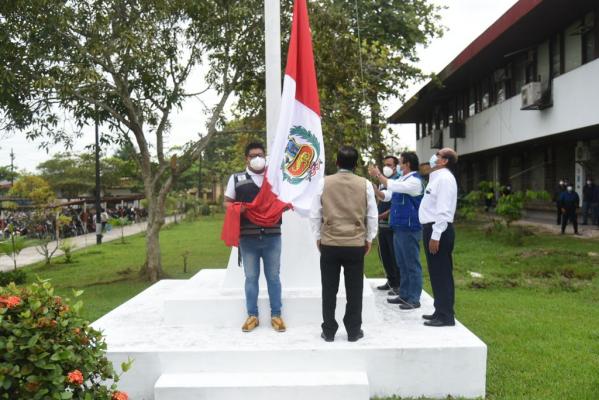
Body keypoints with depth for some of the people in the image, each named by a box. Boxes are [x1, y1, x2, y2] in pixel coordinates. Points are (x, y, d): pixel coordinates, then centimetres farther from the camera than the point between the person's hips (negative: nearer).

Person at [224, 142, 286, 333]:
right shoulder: (236, 178, 6)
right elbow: (227, 202, 9)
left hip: (272, 236, 1)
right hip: (248, 237, -1)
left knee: (273, 276, 8)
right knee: (251, 277, 8)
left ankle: (276, 315, 18)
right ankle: (252, 315, 20)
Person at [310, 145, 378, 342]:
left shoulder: (325, 183, -3)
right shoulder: (365, 184, -2)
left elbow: (315, 214, 0)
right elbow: (372, 215, 2)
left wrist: (318, 237, 12)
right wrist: (369, 239, 14)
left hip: (329, 244, 0)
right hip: (356, 244, 0)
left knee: (329, 290, 9)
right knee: (354, 290, 9)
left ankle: (328, 331, 16)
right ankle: (353, 331, 17)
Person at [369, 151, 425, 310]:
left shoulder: (415, 180, -13)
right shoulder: (402, 179, 14)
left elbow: (394, 187, -26)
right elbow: (387, 195, 17)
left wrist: (378, 175, -17)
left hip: (409, 229, -9)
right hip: (398, 228, 9)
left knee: (412, 265, -3)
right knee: (402, 264, 15)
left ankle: (414, 299, 3)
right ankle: (404, 294, 24)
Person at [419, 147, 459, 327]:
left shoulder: (444, 178, -14)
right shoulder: (437, 177, 17)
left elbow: (443, 210, -20)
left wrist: (435, 236, -23)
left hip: (439, 230, -10)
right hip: (432, 228, 10)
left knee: (442, 273, -4)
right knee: (436, 273, 15)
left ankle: (446, 316, 3)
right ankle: (441, 311, 25)